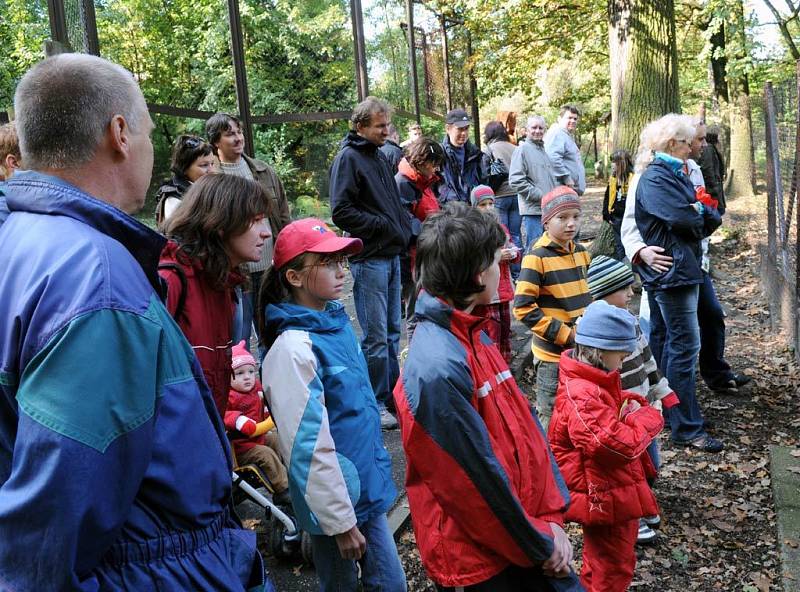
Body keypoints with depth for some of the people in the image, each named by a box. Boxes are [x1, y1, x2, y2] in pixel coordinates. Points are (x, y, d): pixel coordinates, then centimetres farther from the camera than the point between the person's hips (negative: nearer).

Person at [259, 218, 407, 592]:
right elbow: (309, 446, -22)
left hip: (370, 488, 7)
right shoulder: (294, 348, -23)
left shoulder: (337, 321, 2)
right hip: (335, 500, -7)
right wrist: (341, 522, -17)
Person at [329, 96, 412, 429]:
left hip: (391, 255, 9)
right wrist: (382, 225, -13)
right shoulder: (348, 158, -9)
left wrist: (404, 227, 11)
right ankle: (375, 404, 8)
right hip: (369, 259, -8)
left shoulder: (379, 156, 16)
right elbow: (341, 212, -17)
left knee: (391, 331, 15)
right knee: (376, 337, -3)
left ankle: (393, 394, 27)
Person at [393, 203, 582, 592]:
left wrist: (551, 517, -1)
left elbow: (524, 424, 3)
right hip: (477, 559, -7)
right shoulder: (438, 368, -26)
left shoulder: (474, 336, 2)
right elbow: (478, 479, -21)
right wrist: (540, 545, -9)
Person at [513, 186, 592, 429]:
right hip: (553, 354, -7)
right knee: (552, 418, 5)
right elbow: (524, 308, -19)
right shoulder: (537, 256, -15)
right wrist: (566, 335, -18)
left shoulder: (580, 251, 6)